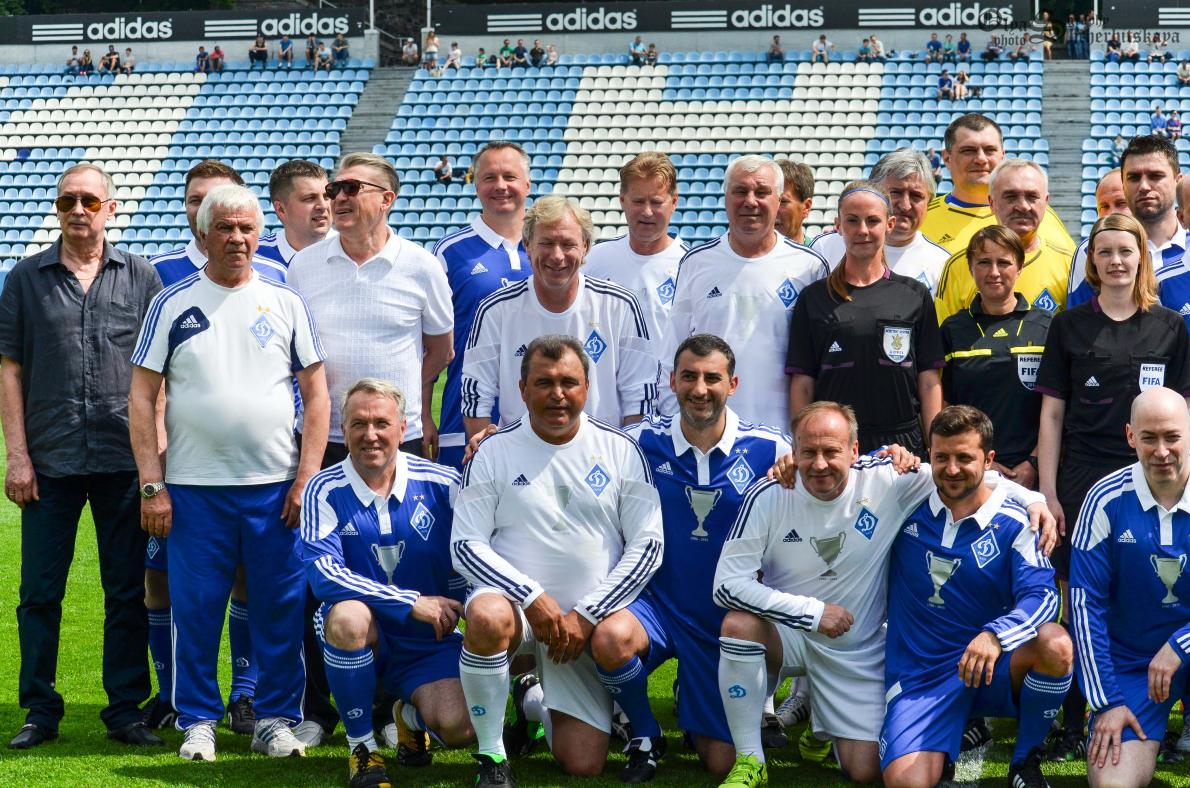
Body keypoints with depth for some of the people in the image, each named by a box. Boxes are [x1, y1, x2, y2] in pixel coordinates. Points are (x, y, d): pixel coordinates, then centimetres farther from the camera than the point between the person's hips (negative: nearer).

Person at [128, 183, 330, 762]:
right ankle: (198, 721, 15)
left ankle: (276, 719, 14)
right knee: (195, 608, 2)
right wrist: (151, 484, -5)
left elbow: (316, 393, 7)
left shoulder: (286, 303, 7)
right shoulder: (172, 304, 4)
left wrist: (307, 476, -2)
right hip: (194, 489, -1)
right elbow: (141, 396, 2)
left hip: (276, 487, 1)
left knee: (282, 606, 2)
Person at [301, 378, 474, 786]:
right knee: (348, 616, -37)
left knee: (458, 728, -24)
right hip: (363, 640, -1)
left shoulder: (442, 484, -5)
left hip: (429, 640, 1)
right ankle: (362, 746, -14)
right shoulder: (325, 491, -9)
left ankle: (412, 715, 18)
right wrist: (412, 602, -26)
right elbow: (322, 572, -22)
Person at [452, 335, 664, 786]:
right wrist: (532, 598, -18)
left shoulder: (620, 451, 1)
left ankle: (537, 706, 31)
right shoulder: (496, 452, -1)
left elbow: (648, 545, 0)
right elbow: (465, 545, -4)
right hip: (513, 599, -1)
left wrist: (586, 615, -9)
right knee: (487, 617, -40)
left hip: (589, 620, 2)